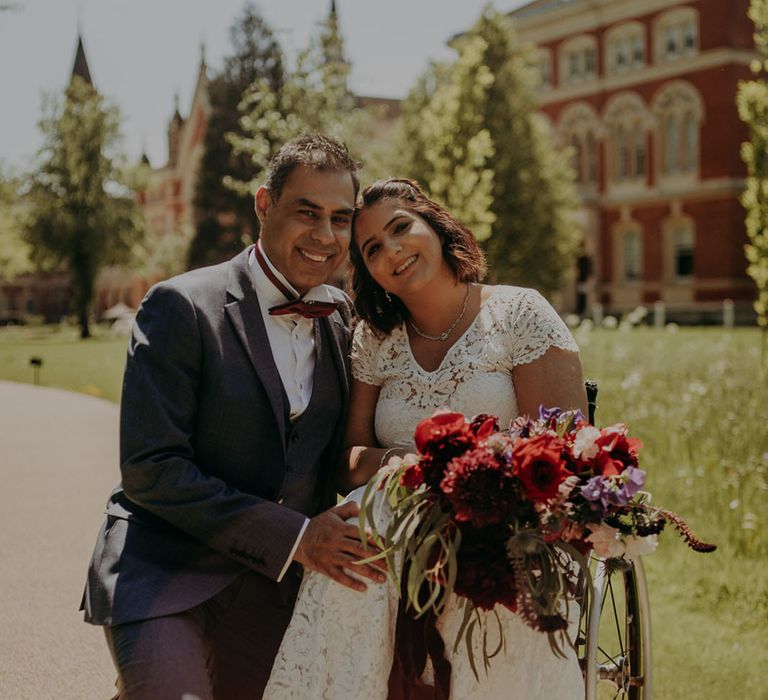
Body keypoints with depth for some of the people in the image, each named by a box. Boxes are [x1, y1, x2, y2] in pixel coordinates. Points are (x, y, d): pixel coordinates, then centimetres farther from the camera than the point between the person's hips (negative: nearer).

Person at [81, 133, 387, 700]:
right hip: (163, 576, -5)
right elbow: (151, 471, -16)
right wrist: (295, 537, -17)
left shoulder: (342, 317, 4)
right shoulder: (180, 307, -12)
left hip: (274, 585, 5)